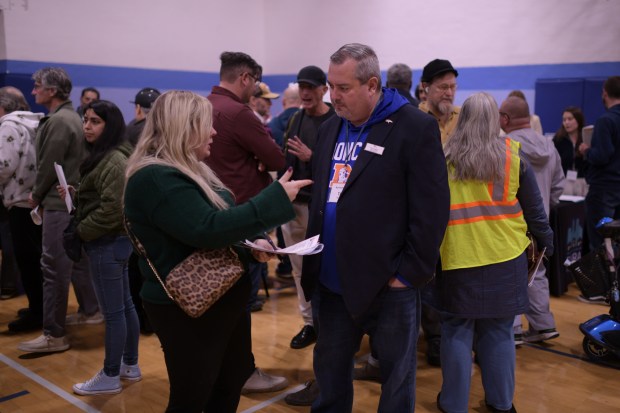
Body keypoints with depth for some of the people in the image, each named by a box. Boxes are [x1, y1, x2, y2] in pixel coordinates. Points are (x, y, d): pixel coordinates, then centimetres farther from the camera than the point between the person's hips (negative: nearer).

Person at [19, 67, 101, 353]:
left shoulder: (58, 120, -16)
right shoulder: (70, 117, 15)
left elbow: (49, 165, -16)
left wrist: (36, 196, 0)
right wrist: (41, 195, 10)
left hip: (60, 203, -10)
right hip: (73, 199, 10)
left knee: (54, 267, -7)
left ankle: (54, 335, -2)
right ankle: (91, 310, 30)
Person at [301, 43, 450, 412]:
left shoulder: (416, 128, -12)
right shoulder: (330, 129, 11)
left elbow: (431, 210, -14)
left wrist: (410, 274, -13)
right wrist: (312, 261, 11)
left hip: (387, 285, -6)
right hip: (331, 283, 6)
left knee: (396, 378, 12)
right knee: (330, 371, 19)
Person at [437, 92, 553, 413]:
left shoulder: (443, 158, -2)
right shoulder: (512, 157, 1)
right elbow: (534, 209, 8)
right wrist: (547, 243, 21)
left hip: (457, 258, -1)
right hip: (505, 258, 2)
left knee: (456, 332, 8)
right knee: (499, 332, 12)